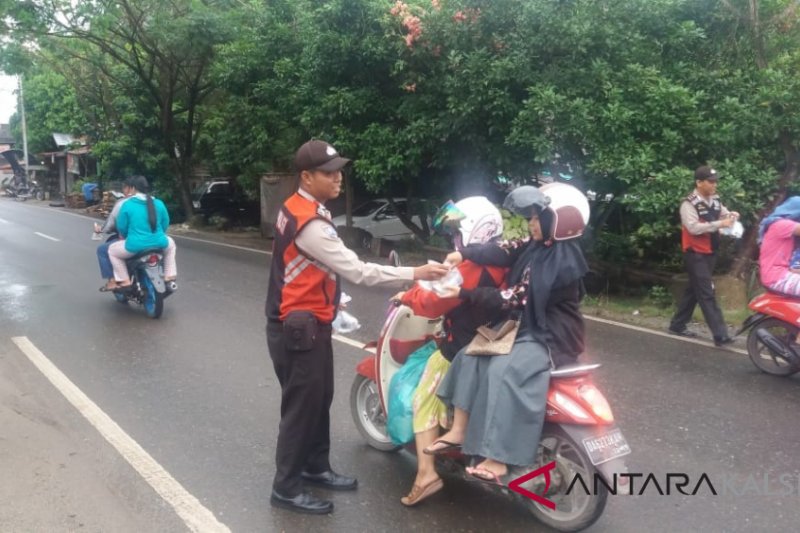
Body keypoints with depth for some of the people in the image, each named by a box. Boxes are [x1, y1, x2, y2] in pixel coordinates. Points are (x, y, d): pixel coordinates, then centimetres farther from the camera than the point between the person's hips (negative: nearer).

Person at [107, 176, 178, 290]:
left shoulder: (127, 205, -6)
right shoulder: (159, 203, 4)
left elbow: (121, 227, 0)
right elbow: (165, 223, 12)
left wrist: (125, 236, 22)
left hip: (135, 246, -3)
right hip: (159, 244, 3)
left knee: (112, 250, 24)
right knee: (170, 243, 37)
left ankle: (125, 281, 16)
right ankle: (170, 278, 28)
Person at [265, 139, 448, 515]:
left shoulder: (296, 209, 6)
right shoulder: (310, 224, -26)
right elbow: (358, 271, -28)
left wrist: (329, 298, 20)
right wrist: (416, 274, -25)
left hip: (306, 321, 10)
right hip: (299, 328, -10)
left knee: (320, 400, 20)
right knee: (302, 406, 2)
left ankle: (316, 467, 36)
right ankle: (286, 487, 17)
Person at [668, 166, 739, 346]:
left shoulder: (715, 200, 7)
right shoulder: (689, 203, -16)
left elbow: (723, 213, 19)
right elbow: (693, 227, -25)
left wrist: (730, 215, -4)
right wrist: (719, 224, -27)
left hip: (710, 253, 8)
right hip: (696, 254, -8)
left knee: (693, 291, 15)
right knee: (707, 294, -9)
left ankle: (677, 325, 26)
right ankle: (720, 335, -10)